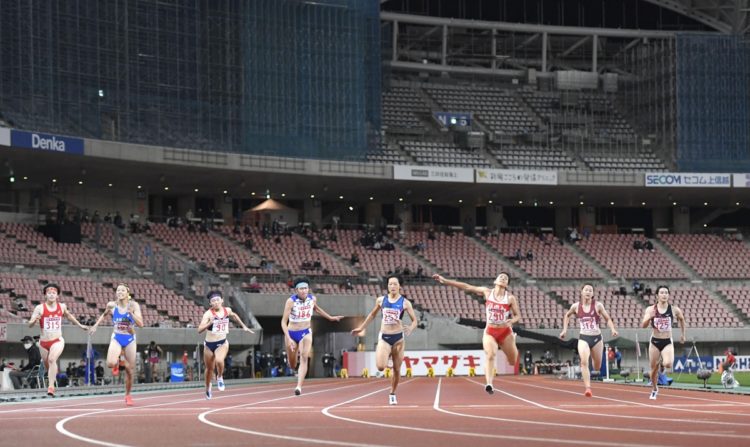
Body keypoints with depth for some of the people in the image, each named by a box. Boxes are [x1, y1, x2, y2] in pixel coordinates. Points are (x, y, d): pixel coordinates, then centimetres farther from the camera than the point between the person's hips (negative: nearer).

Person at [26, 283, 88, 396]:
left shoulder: (62, 307, 1)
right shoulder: (40, 308, -7)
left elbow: (69, 316, 23)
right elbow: (30, 324, -11)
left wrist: (80, 325, 31)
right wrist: (35, 320, -33)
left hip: (57, 341, -1)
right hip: (44, 342, 1)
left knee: (52, 359, -27)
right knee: (47, 365, 15)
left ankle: (51, 386, -30)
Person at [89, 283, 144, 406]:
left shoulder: (133, 305, -9)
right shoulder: (111, 305, -5)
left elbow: (140, 324, -16)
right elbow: (104, 314, 19)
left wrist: (131, 313, -28)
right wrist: (96, 325, 10)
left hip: (130, 339, 0)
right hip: (116, 338, 0)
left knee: (130, 371, 4)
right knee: (110, 363, -26)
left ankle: (128, 395, 27)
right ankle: (117, 363, 13)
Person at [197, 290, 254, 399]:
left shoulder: (227, 310, -3)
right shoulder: (208, 314, -16)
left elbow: (234, 316, 23)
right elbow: (200, 330, -26)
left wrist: (243, 326, 26)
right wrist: (210, 323, -41)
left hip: (222, 343, 1)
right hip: (209, 344, -1)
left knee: (219, 360, -30)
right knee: (209, 368, 14)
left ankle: (220, 377, 2)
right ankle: (208, 387, 44)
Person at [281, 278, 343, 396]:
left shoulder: (312, 299, -8)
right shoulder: (291, 301, -20)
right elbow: (284, 322, -22)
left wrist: (330, 318, 26)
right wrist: (288, 338, -32)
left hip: (306, 333, 1)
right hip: (291, 333, -1)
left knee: (304, 358, -21)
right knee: (292, 364, 13)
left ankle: (299, 386, -27)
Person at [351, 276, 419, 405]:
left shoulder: (405, 302, -2)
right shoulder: (381, 300, 4)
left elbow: (415, 320, -2)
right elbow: (372, 314, 20)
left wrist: (410, 329, -23)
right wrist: (361, 328, 22)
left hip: (398, 337, 0)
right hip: (384, 337, 0)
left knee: (397, 369, 5)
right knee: (380, 367, -18)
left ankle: (392, 394, 26)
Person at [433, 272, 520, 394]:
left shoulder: (510, 298, -5)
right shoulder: (487, 292, -1)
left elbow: (518, 315, 2)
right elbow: (466, 287, -1)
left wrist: (512, 321, -23)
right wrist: (445, 281, -4)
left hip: (505, 332, 0)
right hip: (490, 332, 0)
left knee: (513, 362, 12)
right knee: (490, 355, -27)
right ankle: (489, 384, -36)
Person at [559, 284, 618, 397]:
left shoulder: (598, 305, -5)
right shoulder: (576, 306, -1)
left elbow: (607, 319, 0)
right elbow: (567, 316, 18)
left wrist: (613, 329, -17)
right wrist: (564, 330, 10)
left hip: (596, 338, 1)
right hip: (583, 338, -1)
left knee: (597, 367, 13)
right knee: (584, 361, -25)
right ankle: (588, 388, -26)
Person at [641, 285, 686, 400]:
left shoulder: (674, 310, -4)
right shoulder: (650, 309, -6)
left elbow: (682, 319, 16)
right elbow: (643, 325, -11)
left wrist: (682, 334, 20)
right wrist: (649, 317, -30)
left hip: (667, 342, -1)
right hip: (654, 342, 1)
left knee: (668, 364, -27)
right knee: (654, 369, 9)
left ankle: (664, 362, 11)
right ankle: (654, 390, 34)